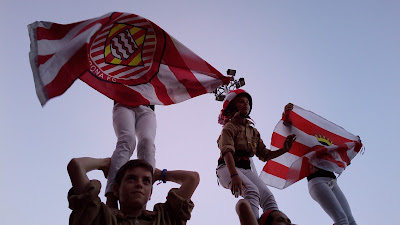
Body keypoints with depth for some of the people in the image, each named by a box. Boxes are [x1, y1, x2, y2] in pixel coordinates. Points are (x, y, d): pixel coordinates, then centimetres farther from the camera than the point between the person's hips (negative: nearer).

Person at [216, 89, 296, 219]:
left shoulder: (253, 131, 23)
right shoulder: (229, 127, 2)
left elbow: (265, 155, 19)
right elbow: (227, 152, -16)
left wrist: (284, 150, 2)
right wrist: (234, 175, -32)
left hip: (246, 169, 6)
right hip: (228, 168, -5)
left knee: (268, 196, -21)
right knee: (252, 191, -33)